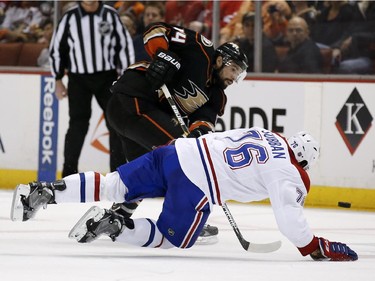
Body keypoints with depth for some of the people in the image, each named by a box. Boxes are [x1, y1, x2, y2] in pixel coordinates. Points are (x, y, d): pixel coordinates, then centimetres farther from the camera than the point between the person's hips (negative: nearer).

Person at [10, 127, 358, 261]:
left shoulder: (263, 133, 21)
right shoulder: (289, 176, 0)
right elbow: (289, 218, -8)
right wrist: (316, 248, 2)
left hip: (179, 152, 7)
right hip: (196, 186, -7)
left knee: (114, 186, 9)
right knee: (171, 239, 6)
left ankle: (43, 192, -4)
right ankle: (112, 224, -17)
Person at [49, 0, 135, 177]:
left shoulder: (110, 15, -2)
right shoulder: (70, 17, -3)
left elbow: (124, 44, 3)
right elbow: (57, 48, 4)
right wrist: (58, 80, 4)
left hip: (106, 76, 1)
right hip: (78, 78, -1)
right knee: (78, 125, -5)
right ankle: (69, 172, 2)